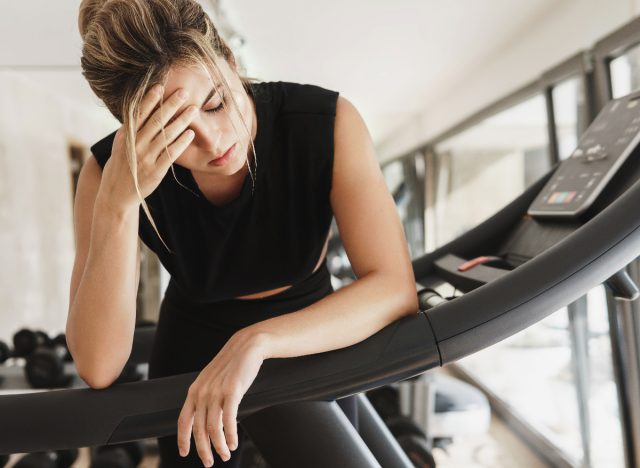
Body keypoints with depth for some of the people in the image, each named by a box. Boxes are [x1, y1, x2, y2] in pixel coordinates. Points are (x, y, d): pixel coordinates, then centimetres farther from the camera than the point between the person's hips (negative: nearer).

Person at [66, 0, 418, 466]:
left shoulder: (327, 122, -29)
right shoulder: (110, 172, -25)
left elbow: (397, 287, -32)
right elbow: (99, 368, -31)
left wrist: (257, 340, -45)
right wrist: (117, 202, -42)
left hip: (311, 346, 0)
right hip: (192, 359, 0)